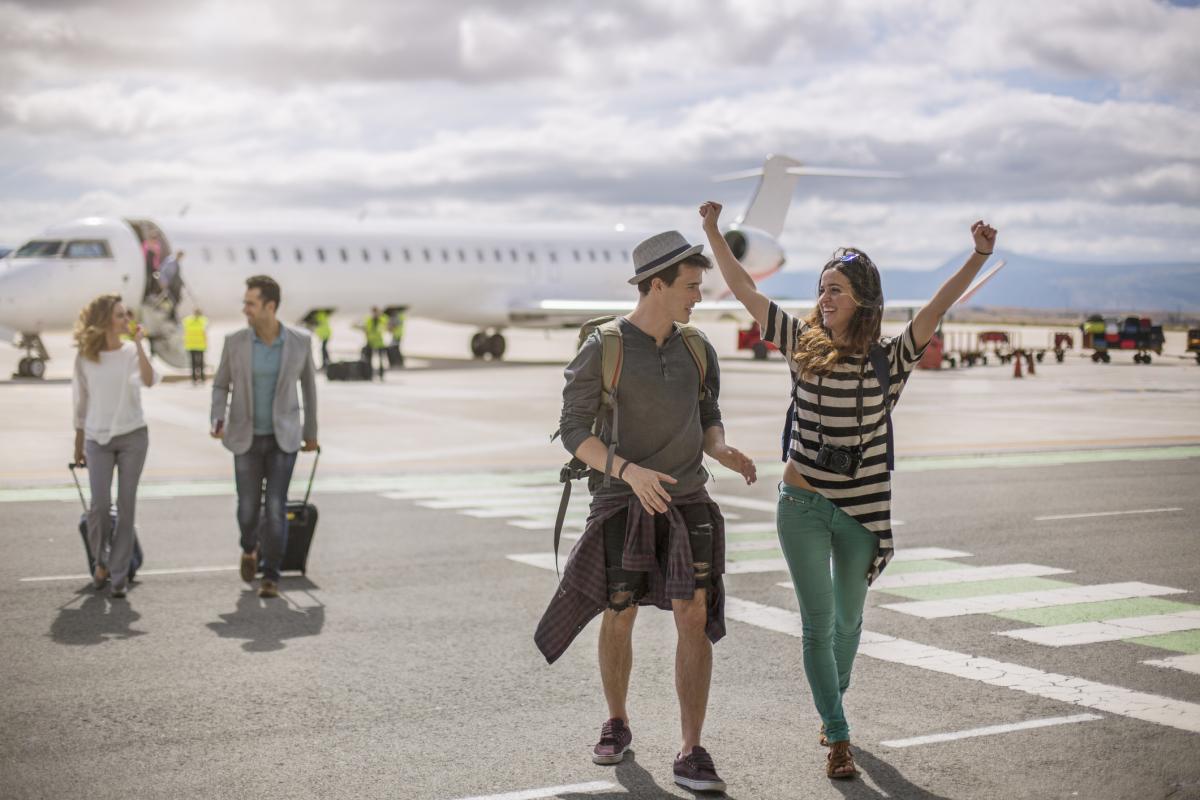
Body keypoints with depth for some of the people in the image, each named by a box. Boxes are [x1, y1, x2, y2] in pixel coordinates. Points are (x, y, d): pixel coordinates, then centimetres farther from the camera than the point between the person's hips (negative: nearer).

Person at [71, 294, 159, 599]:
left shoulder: (132, 352, -1)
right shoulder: (85, 358, 0)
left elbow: (150, 380, -21)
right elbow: (81, 402, 8)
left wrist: (139, 344, -22)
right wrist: (78, 444, 12)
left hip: (133, 437, 0)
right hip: (98, 439, 0)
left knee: (126, 505, 0)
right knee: (99, 505, -7)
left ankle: (119, 574, 7)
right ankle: (101, 561, 19)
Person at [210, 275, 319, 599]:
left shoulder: (299, 341, -9)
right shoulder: (235, 341, -9)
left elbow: (308, 384, 7)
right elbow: (221, 386, 2)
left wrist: (311, 432, 15)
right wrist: (218, 421, -19)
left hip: (283, 437, -1)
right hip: (247, 438, 1)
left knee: (276, 508, -10)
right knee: (248, 509, 5)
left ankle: (271, 577, 5)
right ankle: (251, 547, 41)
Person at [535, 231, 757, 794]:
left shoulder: (698, 347, 3)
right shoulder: (601, 349, -11)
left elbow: (708, 421, 11)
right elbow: (573, 432, -13)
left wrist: (723, 452, -14)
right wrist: (630, 471, -29)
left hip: (686, 501, 2)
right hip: (622, 502, -2)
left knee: (694, 617, -11)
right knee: (618, 617, 7)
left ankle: (690, 756, -9)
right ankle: (617, 725, 33)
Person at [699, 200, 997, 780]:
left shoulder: (889, 360, -4)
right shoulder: (804, 344, 0)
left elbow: (936, 308, -15)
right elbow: (746, 291, 2)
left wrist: (978, 257, -25)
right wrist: (713, 232, 0)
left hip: (861, 512, 0)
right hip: (802, 505, 0)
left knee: (848, 619, 16)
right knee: (818, 620, -1)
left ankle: (830, 705, 41)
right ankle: (837, 737, 6)